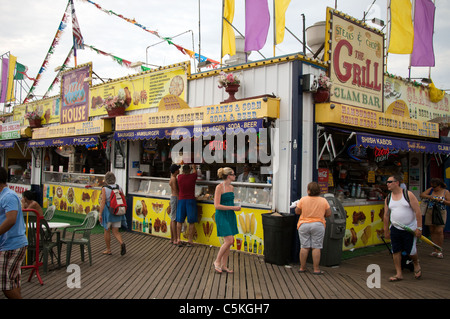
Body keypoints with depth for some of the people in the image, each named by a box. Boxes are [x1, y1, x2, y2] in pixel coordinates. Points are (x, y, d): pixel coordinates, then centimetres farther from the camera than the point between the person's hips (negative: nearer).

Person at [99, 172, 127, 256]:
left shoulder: (104, 189, -11)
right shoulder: (119, 188, 2)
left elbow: (103, 202, -16)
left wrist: (100, 214, -12)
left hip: (108, 211, -4)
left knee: (107, 231, 14)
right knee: (115, 231, 10)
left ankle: (108, 250, 22)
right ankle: (122, 243, -16)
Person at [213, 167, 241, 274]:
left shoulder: (231, 187, 11)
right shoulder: (219, 187, -13)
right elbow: (217, 205, -18)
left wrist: (235, 207, 8)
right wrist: (233, 208, -18)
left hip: (230, 216, 8)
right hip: (222, 216, -8)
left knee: (229, 241, 8)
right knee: (229, 240, -13)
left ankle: (223, 265, 17)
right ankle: (217, 261, 6)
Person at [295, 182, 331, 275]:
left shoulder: (303, 199, -6)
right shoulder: (323, 201, -3)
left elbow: (297, 211, 1)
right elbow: (328, 213, 1)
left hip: (304, 225, 1)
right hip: (318, 225, 0)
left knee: (304, 247, 7)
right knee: (316, 247, 3)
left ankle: (302, 267, 13)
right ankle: (316, 269, 5)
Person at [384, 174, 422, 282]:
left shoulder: (408, 194, -11)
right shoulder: (388, 199, 2)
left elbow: (418, 212, -11)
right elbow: (386, 216, 9)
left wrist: (419, 228, -14)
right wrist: (386, 230, 11)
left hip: (410, 229, -4)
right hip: (395, 229, 4)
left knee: (411, 251, 2)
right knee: (396, 251, 3)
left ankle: (416, 264, 34)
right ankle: (399, 274, 14)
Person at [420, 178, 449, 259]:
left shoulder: (446, 192, 2)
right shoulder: (431, 190, 9)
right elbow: (422, 195, 2)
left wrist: (442, 200, -17)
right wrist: (430, 197, -14)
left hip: (441, 213, -3)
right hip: (430, 212, 3)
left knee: (439, 231, -11)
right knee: (432, 231, 4)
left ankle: (439, 250, -1)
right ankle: (435, 250, 12)